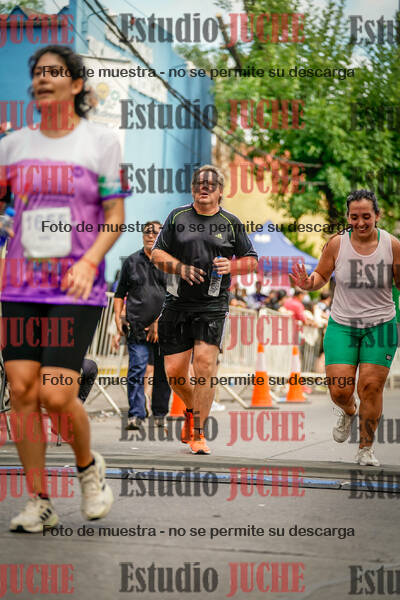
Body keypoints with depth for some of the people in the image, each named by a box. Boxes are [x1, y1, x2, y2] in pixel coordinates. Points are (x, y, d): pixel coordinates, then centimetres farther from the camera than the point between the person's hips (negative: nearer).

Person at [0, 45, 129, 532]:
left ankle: (89, 465, 20)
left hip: (78, 290, -3)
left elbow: (115, 216, -1)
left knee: (56, 396, -11)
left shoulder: (102, 140, 1)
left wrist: (89, 261, -16)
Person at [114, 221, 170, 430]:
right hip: (138, 327, 0)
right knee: (136, 371, -9)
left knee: (162, 373, 6)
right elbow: (120, 293, 19)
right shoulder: (131, 262, 12)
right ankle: (136, 415, -10)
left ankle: (159, 414, 17)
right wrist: (117, 317, 7)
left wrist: (160, 321, -9)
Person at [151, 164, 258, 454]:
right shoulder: (177, 216, 10)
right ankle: (193, 410, 33)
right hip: (177, 302, 2)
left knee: (205, 361, -17)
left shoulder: (231, 223, 7)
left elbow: (252, 261, 13)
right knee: (174, 370, 1)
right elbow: (157, 253, 9)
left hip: (213, 304, -2)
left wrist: (231, 266, -9)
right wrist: (181, 268, -9)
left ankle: (198, 433, -7)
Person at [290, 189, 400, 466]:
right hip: (342, 325, 1)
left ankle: (366, 448, 14)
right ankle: (349, 412, 33)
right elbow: (322, 275, 8)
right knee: (339, 390, -6)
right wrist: (308, 283, -14)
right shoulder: (337, 244, -6)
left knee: (371, 388, -5)